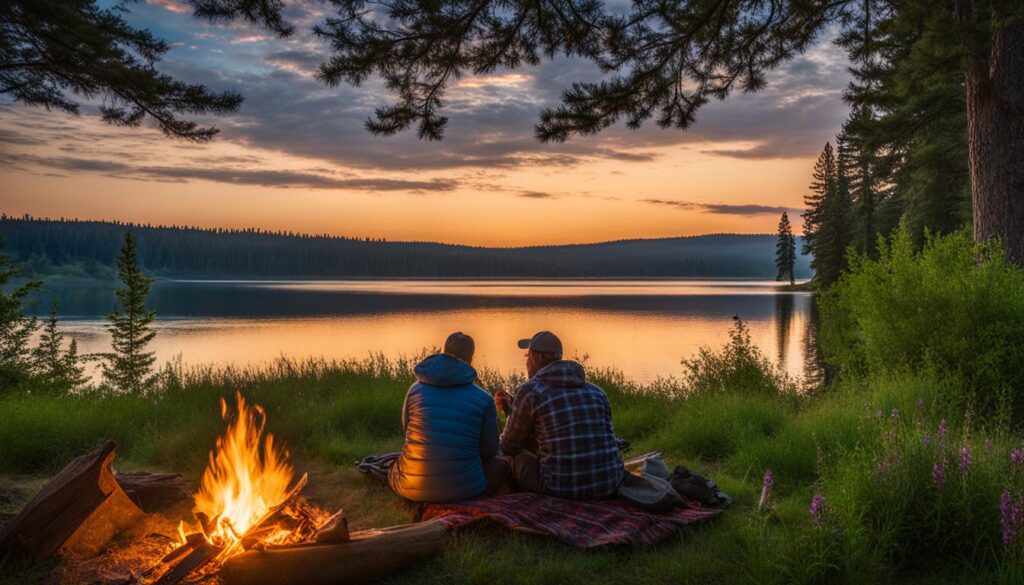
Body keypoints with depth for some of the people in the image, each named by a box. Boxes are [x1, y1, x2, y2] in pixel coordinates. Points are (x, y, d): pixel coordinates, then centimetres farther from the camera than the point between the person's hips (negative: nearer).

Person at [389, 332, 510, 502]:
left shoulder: (415, 389, 1)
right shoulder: (484, 399, -5)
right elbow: (489, 451, 3)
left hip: (414, 488, 3)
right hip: (463, 489, -3)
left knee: (394, 468, 39)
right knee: (503, 462, 27)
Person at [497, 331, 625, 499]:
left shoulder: (530, 391, -3)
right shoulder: (596, 392, 12)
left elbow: (509, 446, 8)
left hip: (562, 487, -5)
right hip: (610, 485, 5)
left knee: (519, 457, 19)